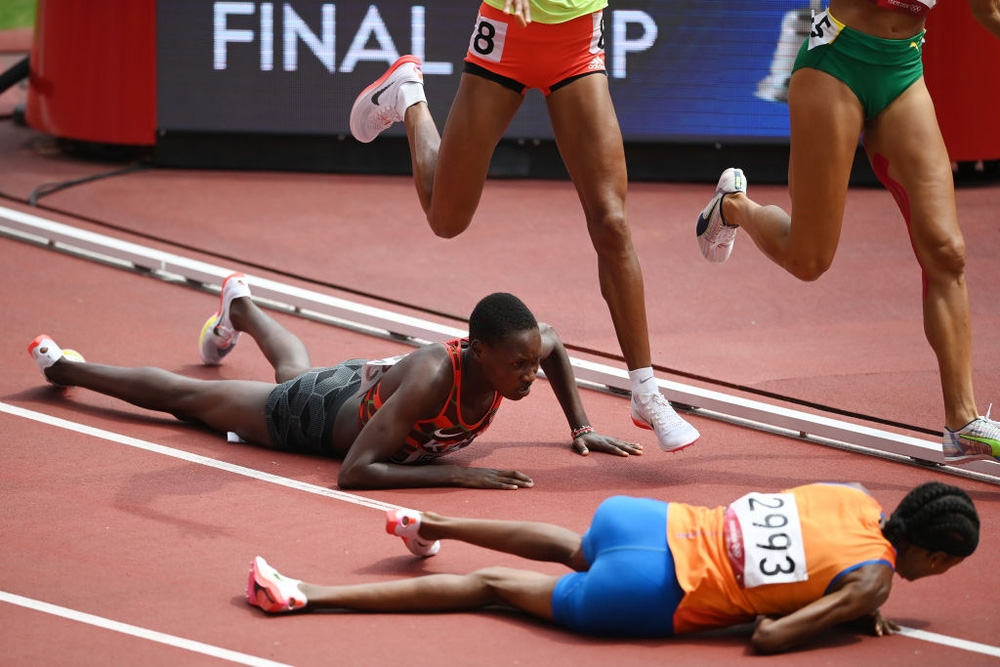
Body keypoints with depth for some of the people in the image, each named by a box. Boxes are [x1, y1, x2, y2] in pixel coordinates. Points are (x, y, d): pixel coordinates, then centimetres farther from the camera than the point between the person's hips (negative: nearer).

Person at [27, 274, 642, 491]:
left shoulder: (513, 355, -29)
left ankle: (241, 304, 73)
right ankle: (61, 366, 41)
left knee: (297, 371, 42)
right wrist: (457, 476, -54)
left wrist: (581, 428, -9)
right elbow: (353, 472, -49)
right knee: (183, 397, 18)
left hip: (365, 381, 6)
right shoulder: (432, 377, -48)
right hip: (311, 417, -6)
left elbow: (554, 342, -1)